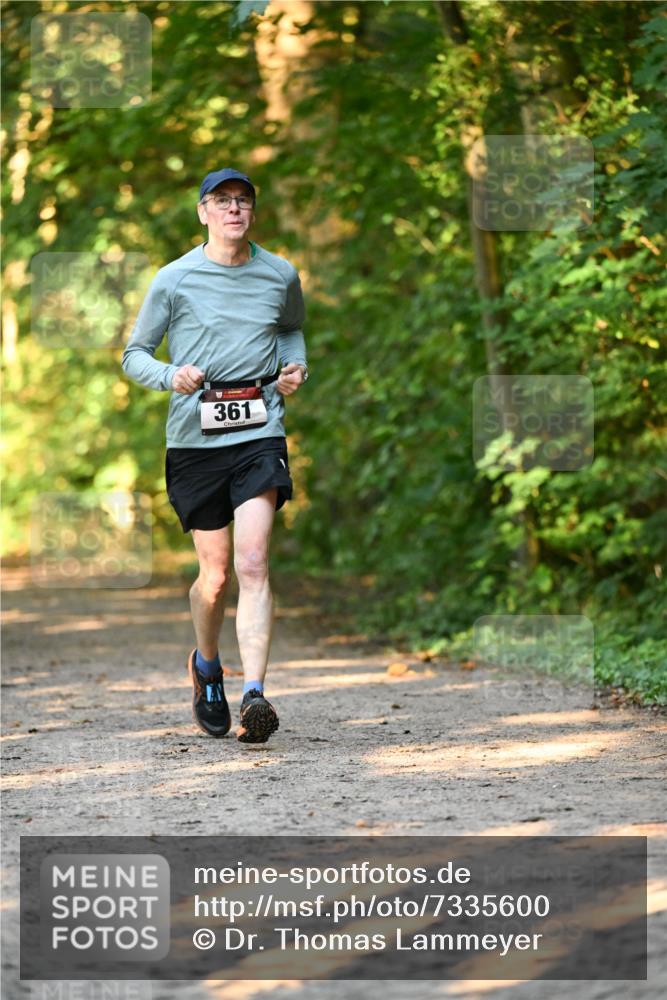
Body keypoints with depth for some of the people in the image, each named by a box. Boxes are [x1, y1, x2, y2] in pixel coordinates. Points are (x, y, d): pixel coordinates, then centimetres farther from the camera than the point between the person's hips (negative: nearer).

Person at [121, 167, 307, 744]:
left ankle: (255, 695, -22)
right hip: (195, 436, 0)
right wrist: (169, 377, -14)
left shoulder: (281, 276, 9)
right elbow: (135, 355, 8)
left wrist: (296, 368, 9)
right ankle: (207, 666, 35)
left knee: (252, 563, -16)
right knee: (215, 574, 5)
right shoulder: (175, 279, 2)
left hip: (260, 431, 0)